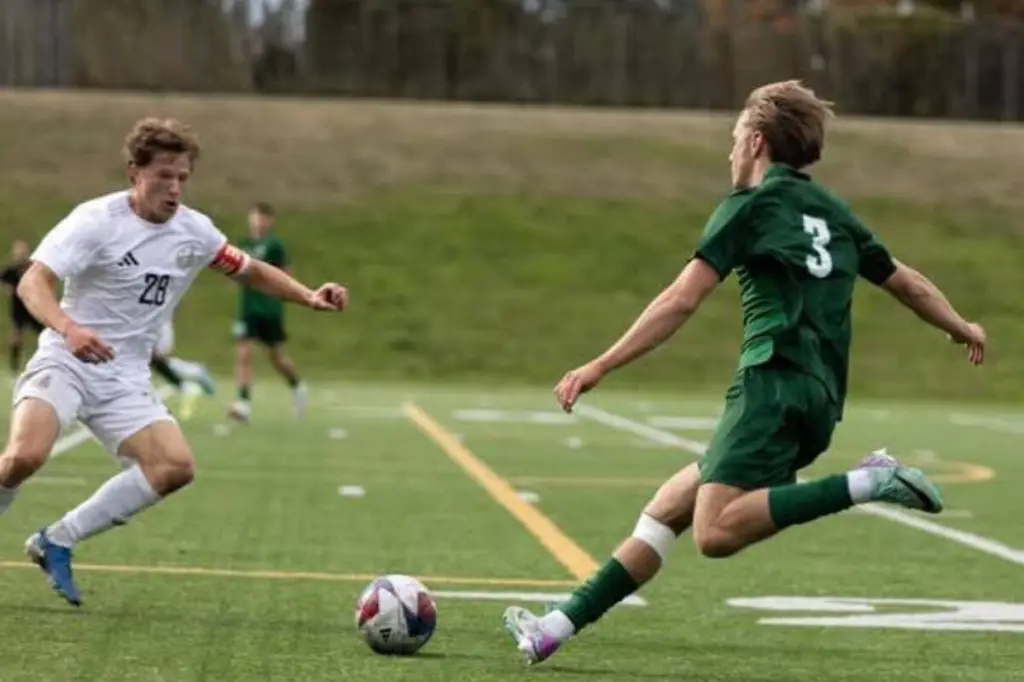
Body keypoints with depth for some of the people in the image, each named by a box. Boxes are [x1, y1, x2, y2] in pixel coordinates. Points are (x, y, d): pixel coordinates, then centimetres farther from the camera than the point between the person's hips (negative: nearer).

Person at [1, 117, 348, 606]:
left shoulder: (194, 231, 3)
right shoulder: (97, 220, -14)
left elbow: (251, 271, 19)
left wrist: (309, 297, 2)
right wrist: (68, 328, -43)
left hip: (124, 381, 6)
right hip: (64, 363, -6)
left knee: (175, 466, -15)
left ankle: (56, 542, -2)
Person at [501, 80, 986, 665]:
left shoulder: (752, 205, 3)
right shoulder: (835, 215, 23)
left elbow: (681, 302, -6)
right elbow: (909, 283, 34)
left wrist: (600, 368, -7)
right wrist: (963, 330, 53)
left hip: (774, 384, -9)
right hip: (821, 402, 9)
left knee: (717, 530, -25)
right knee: (669, 506, 11)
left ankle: (866, 484, -26)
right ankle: (558, 627, 8)